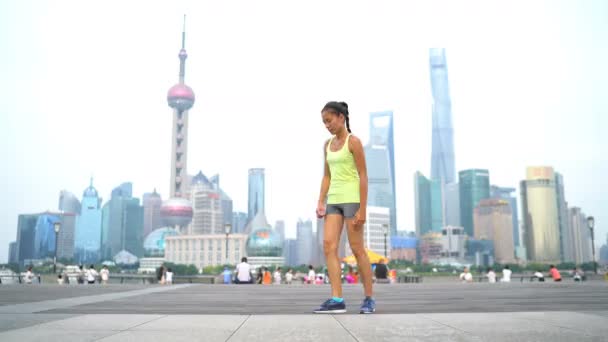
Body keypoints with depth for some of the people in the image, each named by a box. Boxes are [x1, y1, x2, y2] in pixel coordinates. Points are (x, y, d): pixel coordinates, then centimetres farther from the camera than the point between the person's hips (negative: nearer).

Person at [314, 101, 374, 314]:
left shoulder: (353, 141, -6)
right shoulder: (328, 145, 14)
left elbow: (363, 176, -9)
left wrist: (362, 209, -14)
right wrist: (321, 203, 6)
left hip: (351, 199, -6)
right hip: (333, 200, 6)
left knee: (357, 249, -2)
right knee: (329, 246, -7)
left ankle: (369, 298, 11)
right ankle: (337, 300, -7)